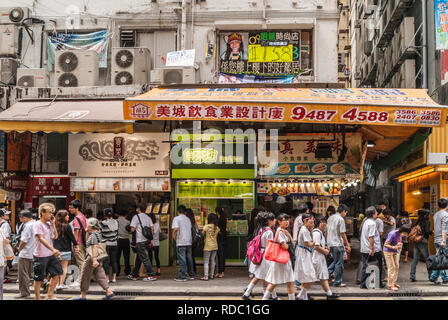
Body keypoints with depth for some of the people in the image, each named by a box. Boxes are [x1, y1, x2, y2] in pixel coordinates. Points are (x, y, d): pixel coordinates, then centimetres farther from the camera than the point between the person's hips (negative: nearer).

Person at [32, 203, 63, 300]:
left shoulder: (49, 224, 12)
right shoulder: (38, 225, -12)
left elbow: (55, 236, 15)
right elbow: (41, 239, -22)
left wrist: (53, 223, 5)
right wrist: (53, 249, -33)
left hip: (51, 255, 8)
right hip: (40, 256, -8)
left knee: (56, 274, 8)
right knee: (39, 278, 2)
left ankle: (50, 296, 18)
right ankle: (38, 298, 12)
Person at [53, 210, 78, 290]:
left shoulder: (55, 226, 3)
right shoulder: (67, 226, -10)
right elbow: (72, 237, -5)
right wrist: (75, 244, 10)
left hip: (56, 249, 4)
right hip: (65, 250, -4)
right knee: (64, 267, 3)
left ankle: (57, 284, 12)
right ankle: (61, 284, -1)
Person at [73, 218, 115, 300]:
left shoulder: (93, 235, -17)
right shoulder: (98, 234, 14)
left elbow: (95, 248, -25)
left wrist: (94, 259, -31)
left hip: (91, 259, -10)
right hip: (97, 259, 10)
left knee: (85, 277, 3)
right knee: (100, 276, 8)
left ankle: (83, 295, 11)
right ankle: (109, 292, 0)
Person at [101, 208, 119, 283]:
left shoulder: (103, 223, -12)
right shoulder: (116, 222, 2)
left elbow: (99, 234, -5)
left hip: (106, 244, -4)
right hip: (114, 244, 4)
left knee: (106, 261, 0)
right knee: (114, 261, 9)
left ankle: (107, 278, -2)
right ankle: (114, 278, 9)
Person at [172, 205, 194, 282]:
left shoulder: (177, 218, -6)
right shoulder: (188, 219, 14)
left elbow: (176, 229, -21)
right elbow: (189, 229, 15)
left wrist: (174, 236, -6)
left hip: (181, 242, -6)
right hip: (189, 241, 6)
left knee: (182, 260, -5)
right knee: (189, 259, 13)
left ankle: (182, 276, -6)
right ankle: (191, 275, 20)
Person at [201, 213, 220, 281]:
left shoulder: (206, 226, -11)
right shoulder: (217, 228, 3)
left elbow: (203, 233, -2)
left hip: (208, 246, -5)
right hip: (215, 246, 5)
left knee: (206, 261, -2)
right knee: (212, 261, 15)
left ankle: (206, 276, -8)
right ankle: (211, 275, 19)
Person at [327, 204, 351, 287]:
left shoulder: (330, 218, 11)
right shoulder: (341, 219, -13)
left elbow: (327, 231, 15)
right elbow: (343, 234, -14)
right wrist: (348, 245, -7)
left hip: (330, 243, 8)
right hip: (338, 244, -8)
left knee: (335, 261, 21)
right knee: (339, 263, 1)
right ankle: (337, 282, 5)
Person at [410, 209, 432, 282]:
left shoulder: (418, 222, 13)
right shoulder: (427, 222, -5)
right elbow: (427, 231, -15)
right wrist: (431, 232, 6)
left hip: (415, 242, 6)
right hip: (423, 242, -6)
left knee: (415, 259, 5)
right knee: (428, 259, 5)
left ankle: (412, 276, -1)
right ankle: (430, 276, 10)